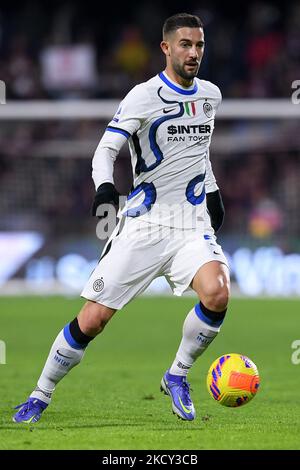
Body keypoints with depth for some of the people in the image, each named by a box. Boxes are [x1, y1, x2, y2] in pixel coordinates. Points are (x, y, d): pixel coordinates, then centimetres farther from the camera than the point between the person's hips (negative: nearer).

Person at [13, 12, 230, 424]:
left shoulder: (210, 95, 10)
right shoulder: (145, 96, -8)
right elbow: (106, 148, -14)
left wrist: (212, 190, 29)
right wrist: (105, 185, -32)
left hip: (192, 224, 4)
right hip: (143, 224, -4)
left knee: (217, 293, -26)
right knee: (92, 319, -6)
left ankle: (177, 375, -2)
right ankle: (40, 397, 14)